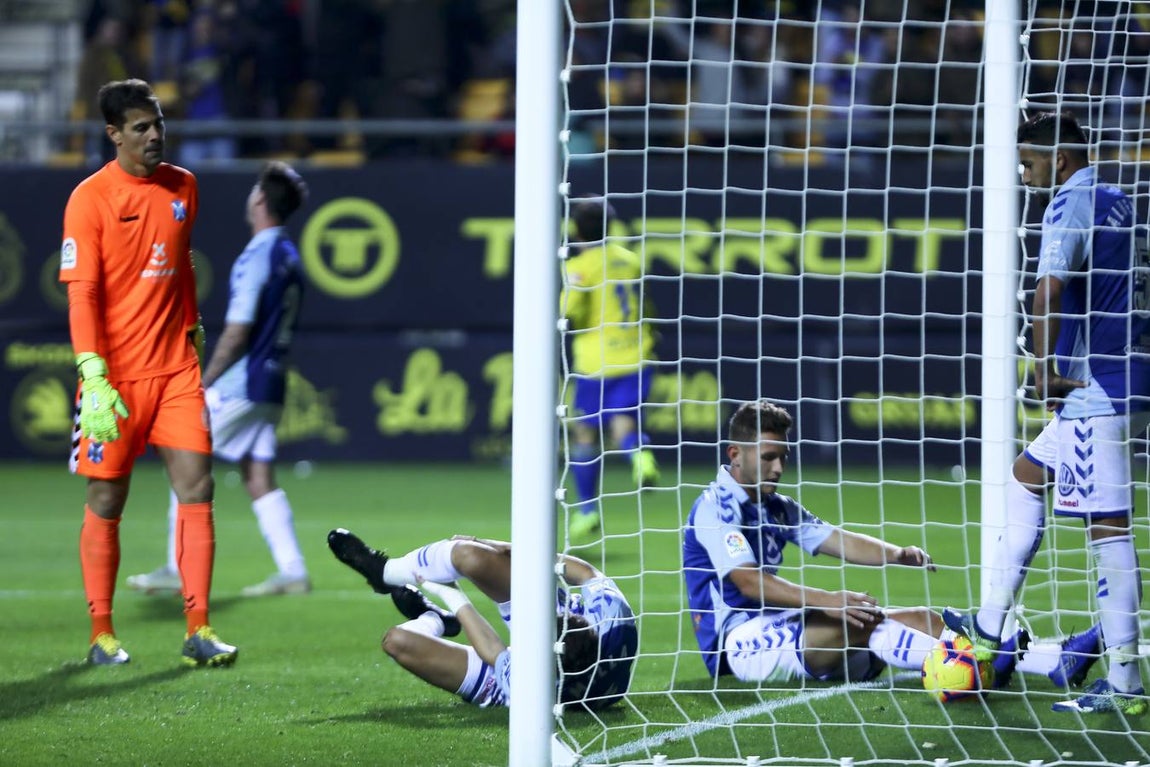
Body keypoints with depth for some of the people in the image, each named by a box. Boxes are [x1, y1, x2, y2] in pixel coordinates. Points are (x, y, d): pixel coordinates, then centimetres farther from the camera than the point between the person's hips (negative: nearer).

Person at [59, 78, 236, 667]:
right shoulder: (90, 198, -8)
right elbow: (81, 292, -13)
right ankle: (101, 634, 12)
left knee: (196, 488, -4)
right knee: (106, 502, 2)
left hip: (175, 368, 4)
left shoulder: (183, 187, 9)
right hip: (116, 373, -4)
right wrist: (94, 378, -20)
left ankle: (198, 630, -3)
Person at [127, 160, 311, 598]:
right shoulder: (290, 258, 12)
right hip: (271, 387, 8)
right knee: (260, 479, 9)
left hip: (238, 383, -8)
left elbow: (238, 331, -19)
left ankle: (178, 569, -1)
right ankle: (291, 571, 0)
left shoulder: (257, 257, -15)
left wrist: (204, 383, -14)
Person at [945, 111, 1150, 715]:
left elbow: (1050, 290, -25)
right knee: (1026, 474, 19)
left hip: (1095, 389, -10)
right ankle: (989, 627, 18)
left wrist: (1044, 371, -16)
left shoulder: (1072, 206, -12)